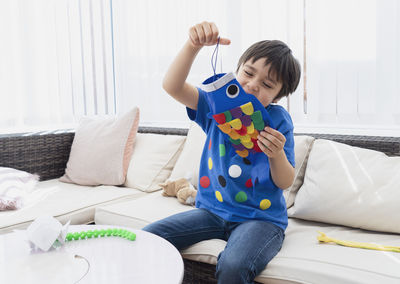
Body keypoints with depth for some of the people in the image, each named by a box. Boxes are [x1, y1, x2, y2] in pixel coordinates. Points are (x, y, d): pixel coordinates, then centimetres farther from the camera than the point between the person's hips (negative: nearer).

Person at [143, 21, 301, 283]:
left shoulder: (278, 120, -7)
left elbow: (285, 183, -7)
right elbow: (172, 87, -17)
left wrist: (277, 155, -30)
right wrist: (194, 45, -34)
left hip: (261, 217, -3)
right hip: (213, 210, 4)